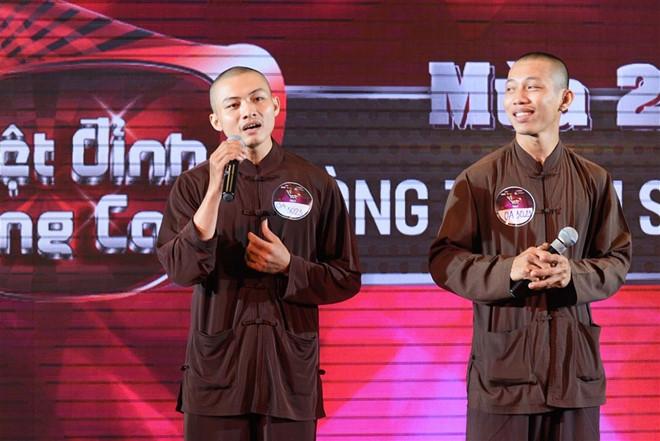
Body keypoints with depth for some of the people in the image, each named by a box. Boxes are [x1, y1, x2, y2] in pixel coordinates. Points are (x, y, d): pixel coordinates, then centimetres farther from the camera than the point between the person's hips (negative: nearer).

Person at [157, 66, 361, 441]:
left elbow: (347, 279, 7)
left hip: (291, 365, 1)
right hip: (217, 368, 0)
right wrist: (215, 191, -18)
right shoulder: (194, 185, 2)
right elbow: (182, 271, -12)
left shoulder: (317, 184, 3)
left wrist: (288, 268, -9)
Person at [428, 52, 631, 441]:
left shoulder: (593, 180, 5)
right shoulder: (478, 179, -2)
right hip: (503, 361, -2)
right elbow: (444, 261, -3)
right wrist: (509, 270, -19)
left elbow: (617, 261, 8)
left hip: (573, 362, 2)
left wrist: (573, 274, -13)